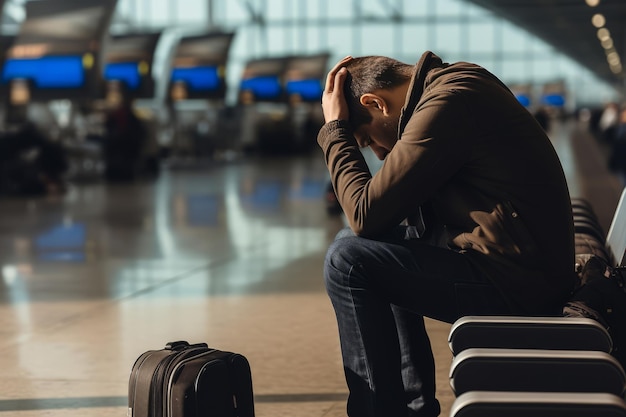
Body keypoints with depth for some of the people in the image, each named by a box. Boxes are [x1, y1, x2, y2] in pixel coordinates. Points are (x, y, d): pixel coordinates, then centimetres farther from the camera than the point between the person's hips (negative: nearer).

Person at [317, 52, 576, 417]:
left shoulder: (444, 106, -18)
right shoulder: (454, 79, 12)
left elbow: (366, 215, -15)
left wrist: (335, 129, -5)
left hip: (515, 284, -11)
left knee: (348, 259, -12)